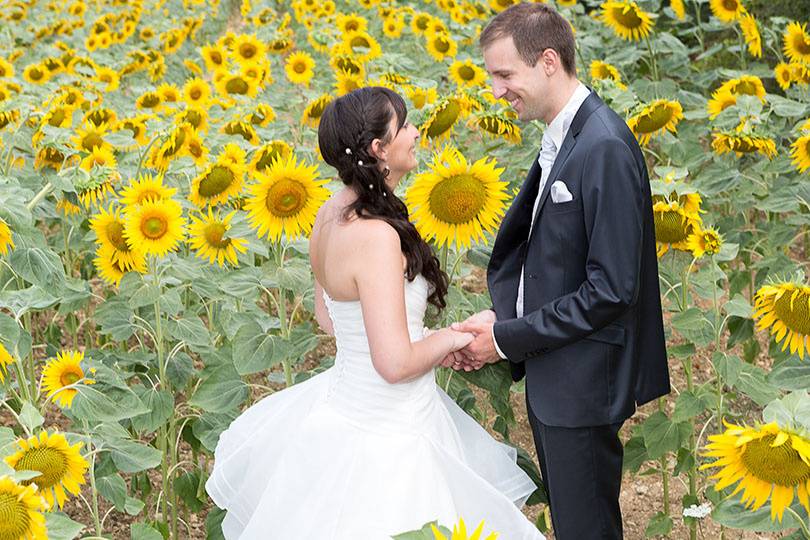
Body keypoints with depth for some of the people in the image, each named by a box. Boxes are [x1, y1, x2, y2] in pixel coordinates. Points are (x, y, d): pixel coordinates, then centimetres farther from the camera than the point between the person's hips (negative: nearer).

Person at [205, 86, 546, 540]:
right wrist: (446, 339, -10)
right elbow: (395, 363, -29)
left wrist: (425, 342, 10)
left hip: (342, 405, 9)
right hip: (385, 440, -9)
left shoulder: (331, 214, 0)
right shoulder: (378, 235, -27)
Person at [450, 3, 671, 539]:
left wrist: (508, 339, -18)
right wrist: (500, 316, -2)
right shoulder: (560, 137, 7)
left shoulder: (605, 148, -23)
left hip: (582, 382, -9)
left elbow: (612, 289, -25)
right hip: (550, 369, 9)